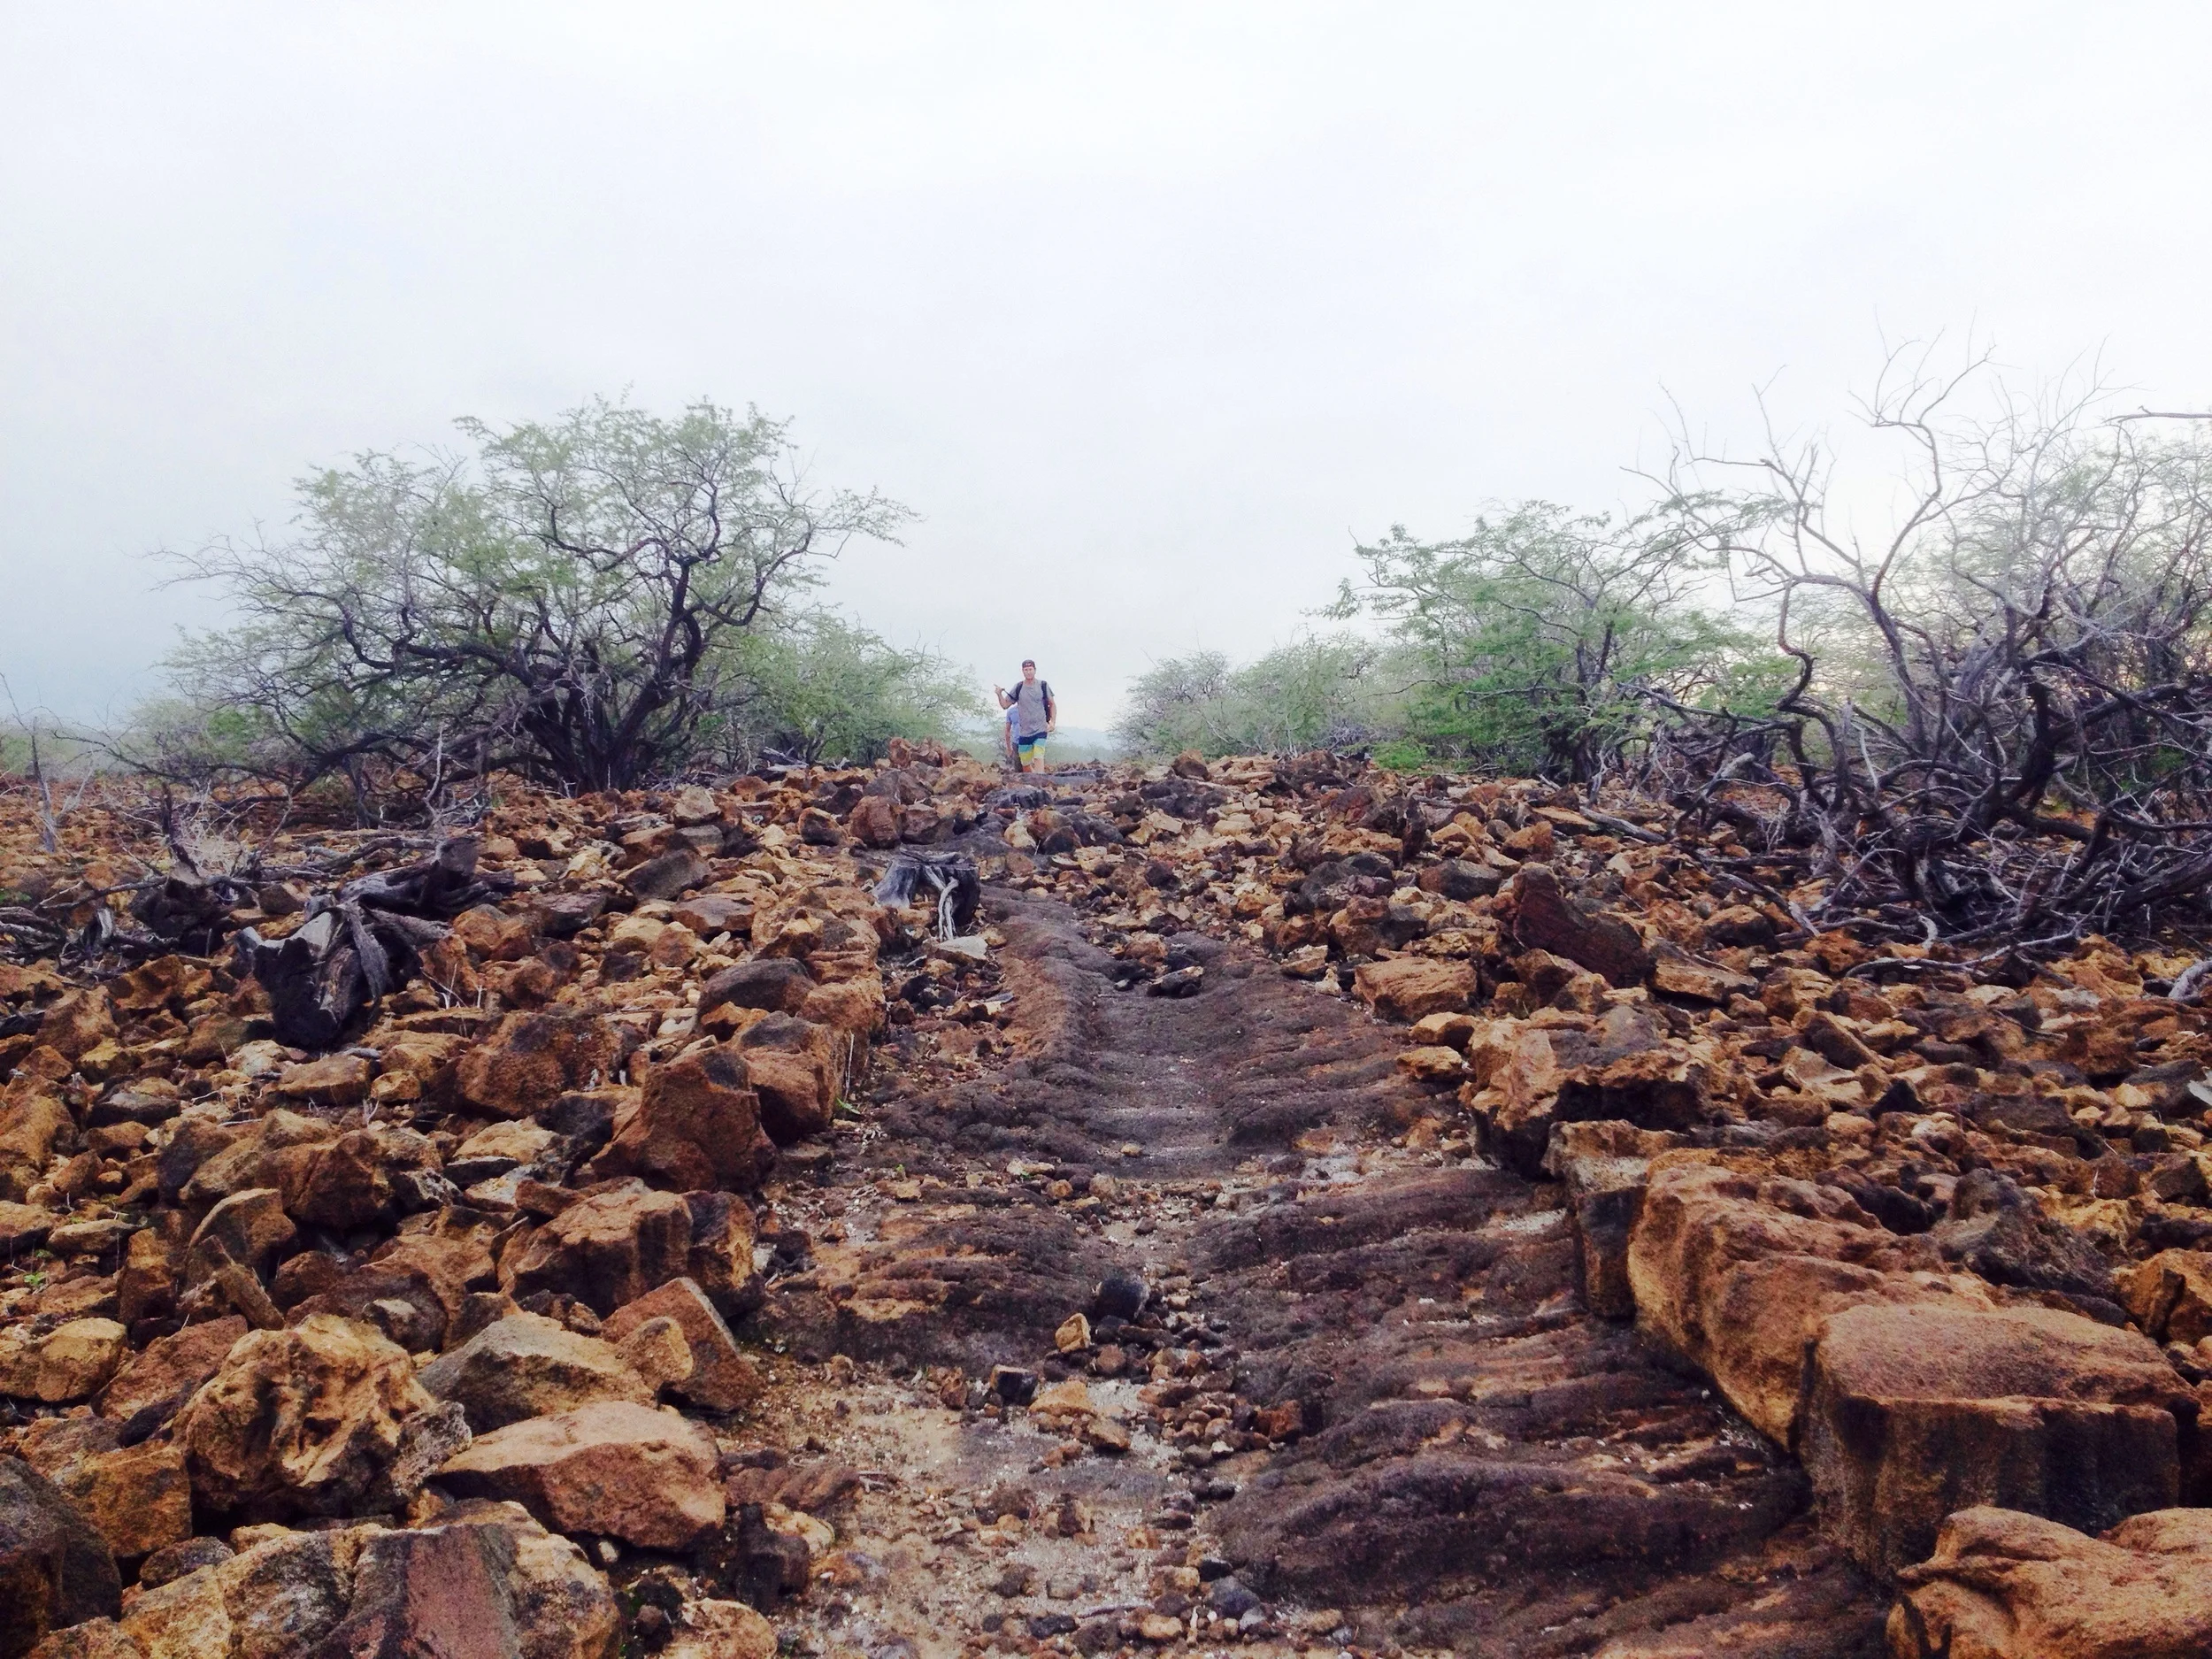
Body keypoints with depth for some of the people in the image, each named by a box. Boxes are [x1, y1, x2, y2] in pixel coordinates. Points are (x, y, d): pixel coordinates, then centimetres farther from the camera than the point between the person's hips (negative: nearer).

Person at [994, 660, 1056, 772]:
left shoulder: (1043, 685, -1)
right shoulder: (1018, 688, 3)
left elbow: (1052, 705, 6)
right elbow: (1005, 705, 8)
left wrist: (1053, 722, -6)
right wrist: (999, 694, -10)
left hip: (1040, 730, -3)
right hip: (1024, 732, 3)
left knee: (1038, 758, -21)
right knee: (1025, 764, 7)